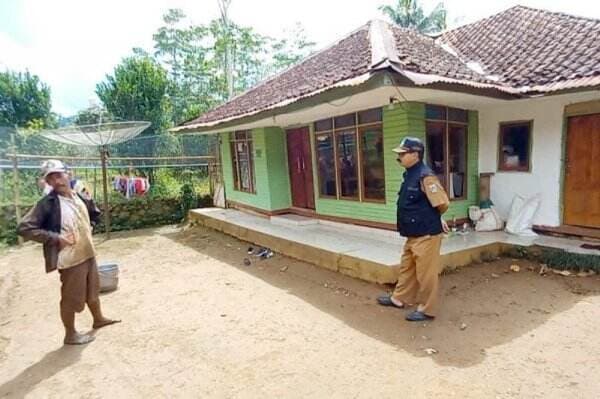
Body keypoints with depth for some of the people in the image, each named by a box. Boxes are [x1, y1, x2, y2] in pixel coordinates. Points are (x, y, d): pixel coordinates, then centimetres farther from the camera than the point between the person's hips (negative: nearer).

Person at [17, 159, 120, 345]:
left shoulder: (79, 196, 3)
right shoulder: (47, 203, -17)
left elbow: (94, 215, 21)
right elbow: (23, 228, -21)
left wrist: (88, 228, 4)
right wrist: (55, 238, -23)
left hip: (88, 254, 7)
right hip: (70, 258, -7)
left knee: (92, 290, 23)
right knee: (71, 298, 7)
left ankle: (98, 319, 44)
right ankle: (70, 334, 26)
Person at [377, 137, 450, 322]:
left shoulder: (425, 176, -21)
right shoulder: (410, 175, 10)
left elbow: (442, 203, -20)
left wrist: (432, 219, -2)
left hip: (426, 234, -10)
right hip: (413, 234, 10)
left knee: (426, 273, 3)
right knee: (406, 267, 21)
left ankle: (426, 309, 18)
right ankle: (400, 298, 37)